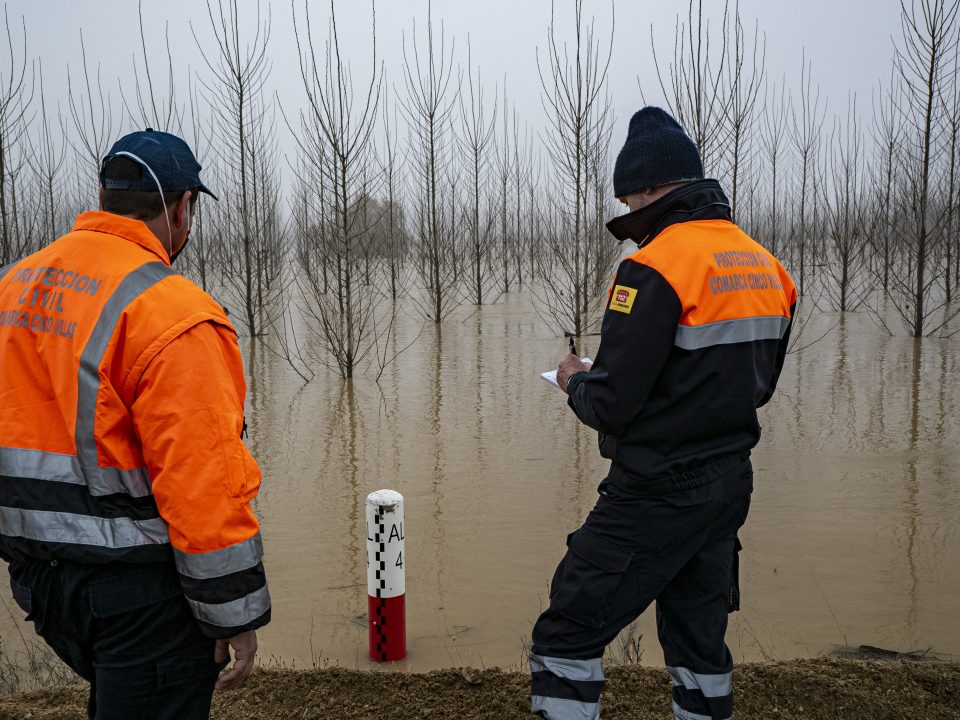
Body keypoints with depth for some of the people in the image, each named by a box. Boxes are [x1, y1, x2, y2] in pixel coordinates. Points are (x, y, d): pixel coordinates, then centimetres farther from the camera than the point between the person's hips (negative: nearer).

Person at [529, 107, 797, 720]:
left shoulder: (656, 268, -19)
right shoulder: (765, 265, 7)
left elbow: (611, 405, -20)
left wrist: (576, 381, 0)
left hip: (657, 494, -8)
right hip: (730, 484, 9)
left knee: (569, 634, 1)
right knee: (699, 635, 21)